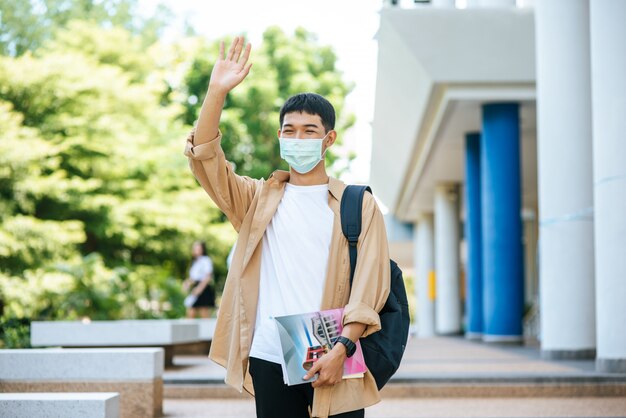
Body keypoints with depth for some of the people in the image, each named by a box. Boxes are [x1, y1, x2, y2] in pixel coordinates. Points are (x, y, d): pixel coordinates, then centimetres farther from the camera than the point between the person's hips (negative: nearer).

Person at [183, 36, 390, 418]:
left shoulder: (358, 205, 6)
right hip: (270, 361, 2)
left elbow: (369, 287, -3)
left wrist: (341, 350, -15)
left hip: (332, 362, -2)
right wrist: (217, 91, -9)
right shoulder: (260, 199, 14)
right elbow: (205, 157, 2)